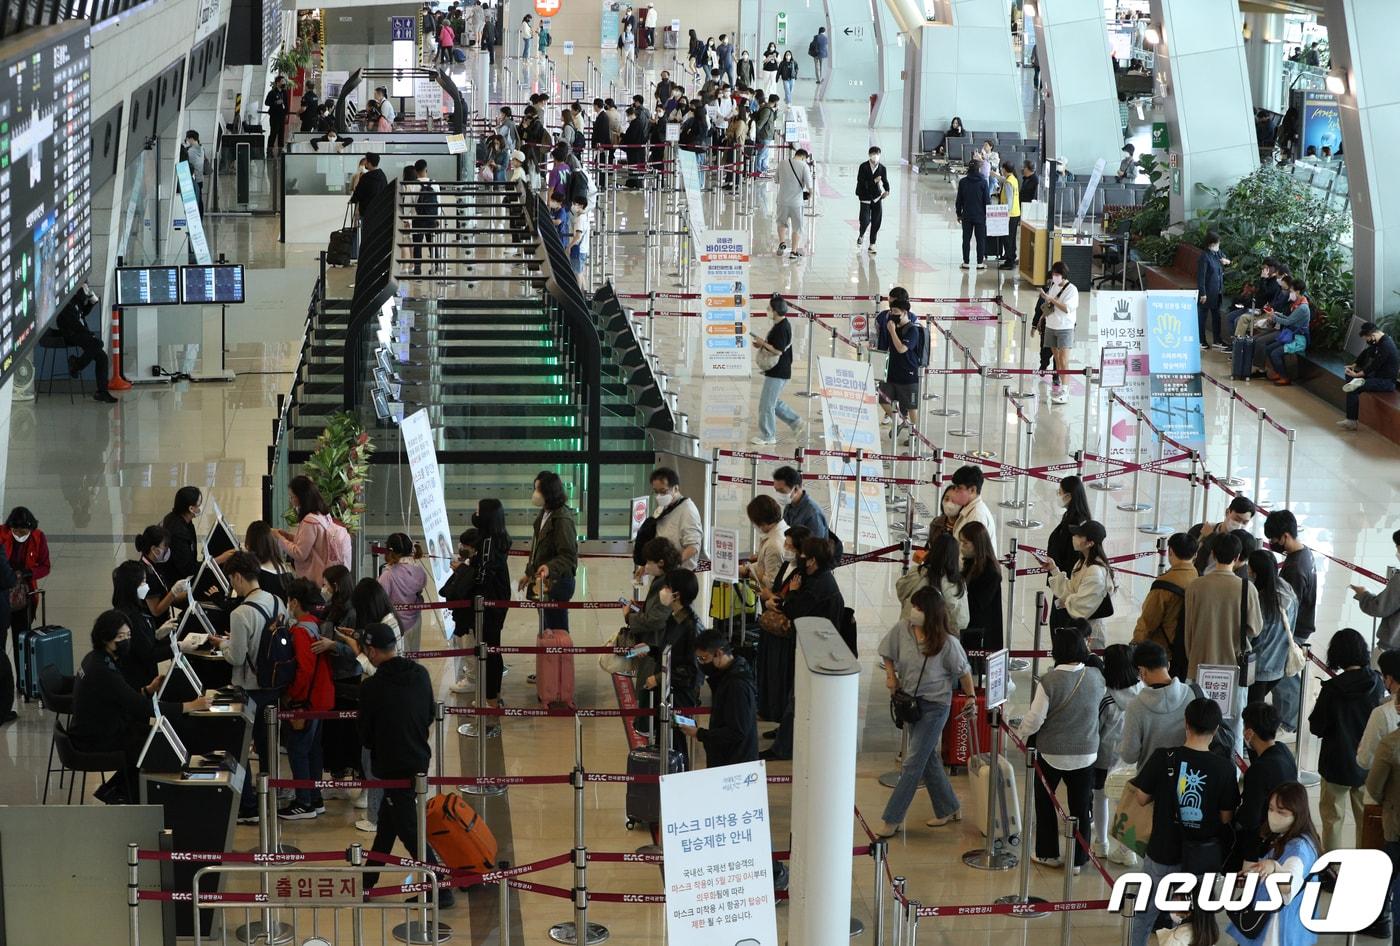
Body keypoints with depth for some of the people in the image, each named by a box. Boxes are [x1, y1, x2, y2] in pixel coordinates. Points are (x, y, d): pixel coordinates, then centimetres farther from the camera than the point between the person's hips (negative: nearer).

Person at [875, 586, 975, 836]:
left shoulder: (947, 642, -19)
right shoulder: (902, 629, -8)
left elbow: (963, 671, -7)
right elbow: (887, 652, 11)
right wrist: (891, 677, -1)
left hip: (935, 705, -6)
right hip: (909, 701, 6)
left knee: (913, 763, -5)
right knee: (928, 759, 16)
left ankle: (893, 819, 1)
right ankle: (949, 809, 32)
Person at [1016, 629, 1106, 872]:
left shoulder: (1049, 681, -19)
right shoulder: (1096, 677, -8)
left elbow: (1035, 719, -16)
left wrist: (1020, 733, 3)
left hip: (1052, 753, -2)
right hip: (1086, 753, 2)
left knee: (1045, 802, 18)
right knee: (1080, 807, 11)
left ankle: (1048, 853, 26)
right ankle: (1077, 859, 18)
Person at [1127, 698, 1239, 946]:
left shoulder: (1163, 758, -15)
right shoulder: (1224, 768, -14)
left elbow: (1142, 798, -3)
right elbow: (1226, 817, -7)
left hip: (1163, 853, 0)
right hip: (1205, 858, 0)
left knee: (1143, 915, 20)